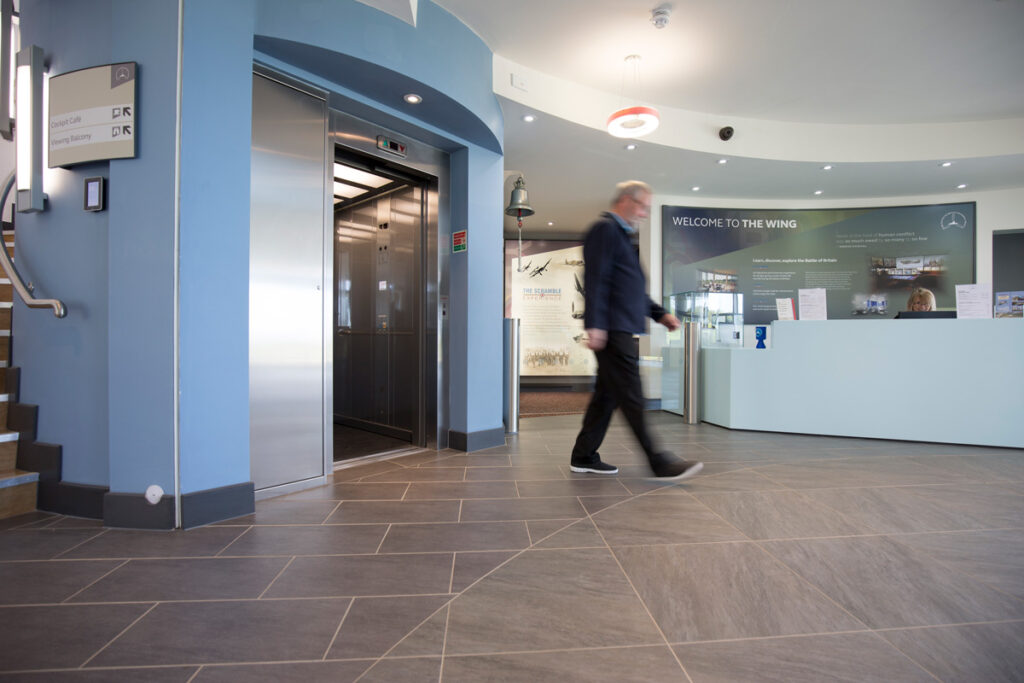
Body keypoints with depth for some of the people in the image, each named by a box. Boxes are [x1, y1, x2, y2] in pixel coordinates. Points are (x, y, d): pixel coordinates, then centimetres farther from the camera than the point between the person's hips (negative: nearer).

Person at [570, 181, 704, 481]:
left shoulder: (622, 234, 26)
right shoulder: (604, 229, -5)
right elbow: (595, 279, -15)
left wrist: (660, 313, 20)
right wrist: (594, 324, -22)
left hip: (621, 329, 10)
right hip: (611, 329, -10)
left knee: (607, 394, 11)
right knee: (631, 397, -7)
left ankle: (584, 457, 19)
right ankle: (659, 462, -3)